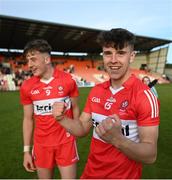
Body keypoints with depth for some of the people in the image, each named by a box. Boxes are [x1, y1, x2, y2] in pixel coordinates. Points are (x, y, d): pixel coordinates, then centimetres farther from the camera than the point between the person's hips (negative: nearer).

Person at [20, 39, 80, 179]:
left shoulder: (68, 80, -10)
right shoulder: (27, 87, -3)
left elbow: (75, 108, 0)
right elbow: (28, 119, 3)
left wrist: (75, 134, 2)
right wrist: (26, 150, 5)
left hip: (66, 142, -2)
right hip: (41, 144, 3)